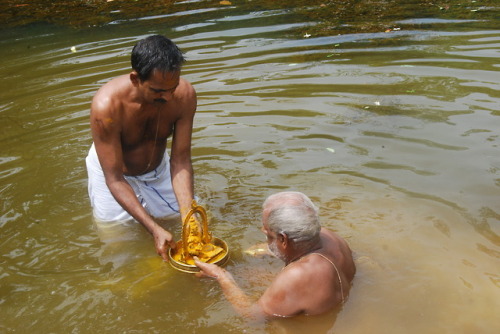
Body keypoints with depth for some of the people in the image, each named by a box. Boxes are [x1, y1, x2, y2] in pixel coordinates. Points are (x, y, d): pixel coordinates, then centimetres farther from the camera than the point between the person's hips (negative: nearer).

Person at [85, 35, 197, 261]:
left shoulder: (184, 94, -28)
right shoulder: (107, 105, -38)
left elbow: (180, 161, -23)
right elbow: (115, 179, -32)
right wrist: (154, 229, -38)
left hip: (157, 166, 4)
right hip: (111, 170, -3)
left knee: (177, 218, 13)